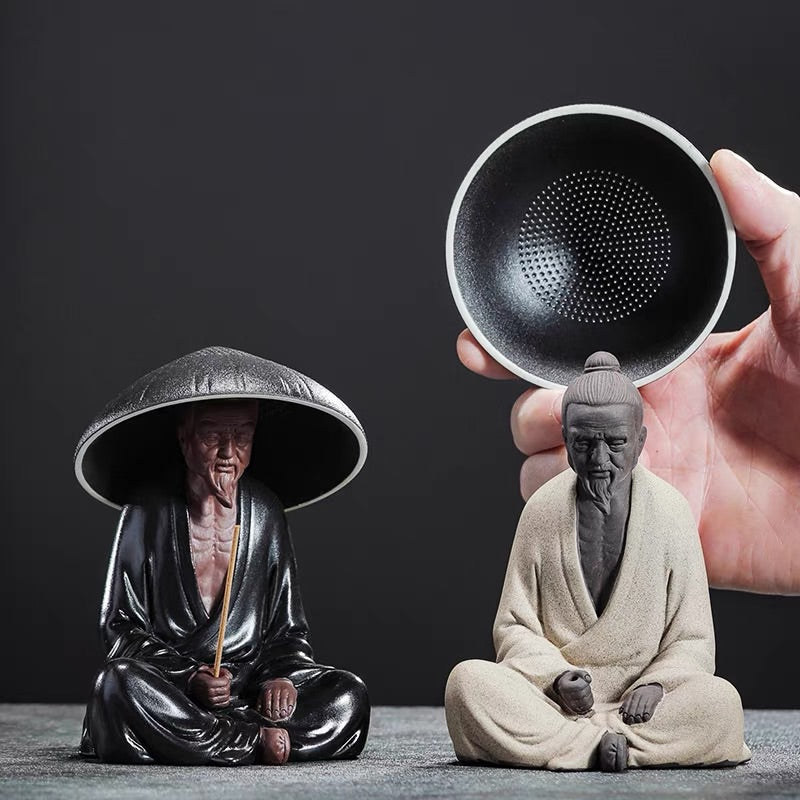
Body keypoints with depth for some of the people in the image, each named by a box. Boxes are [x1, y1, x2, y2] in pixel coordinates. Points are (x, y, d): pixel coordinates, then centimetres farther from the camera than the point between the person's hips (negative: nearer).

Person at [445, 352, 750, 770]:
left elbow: (692, 640, 3)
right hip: (551, 696, 0)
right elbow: (514, 626, 5)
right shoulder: (543, 510, 2)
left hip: (638, 699, 0)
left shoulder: (670, 512, 1)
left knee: (721, 703, -31)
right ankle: (599, 743, -27)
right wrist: (556, 677, -15)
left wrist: (657, 684, -17)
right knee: (466, 682, -29)